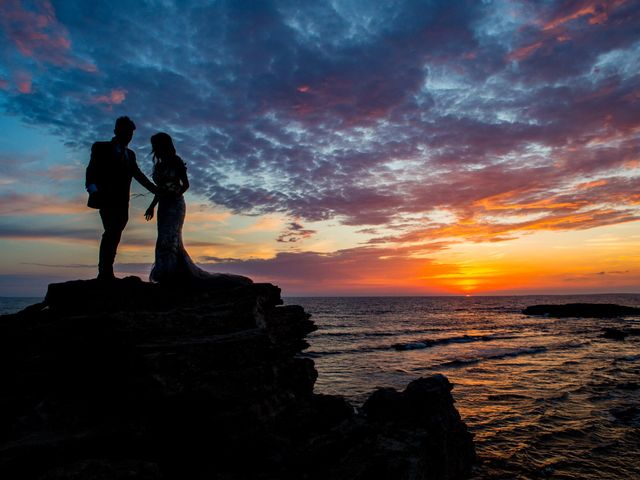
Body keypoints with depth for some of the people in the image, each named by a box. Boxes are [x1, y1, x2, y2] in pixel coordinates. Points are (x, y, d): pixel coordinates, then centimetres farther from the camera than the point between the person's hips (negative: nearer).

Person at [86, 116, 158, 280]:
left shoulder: (130, 154, 22)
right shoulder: (101, 147, 6)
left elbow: (138, 175, 21)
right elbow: (92, 170, -4)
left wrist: (156, 190, 12)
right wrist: (93, 189, -21)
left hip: (122, 202, 5)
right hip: (107, 199, -5)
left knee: (114, 235, 0)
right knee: (112, 232, -18)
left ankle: (106, 273, 0)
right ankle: (105, 273, -18)